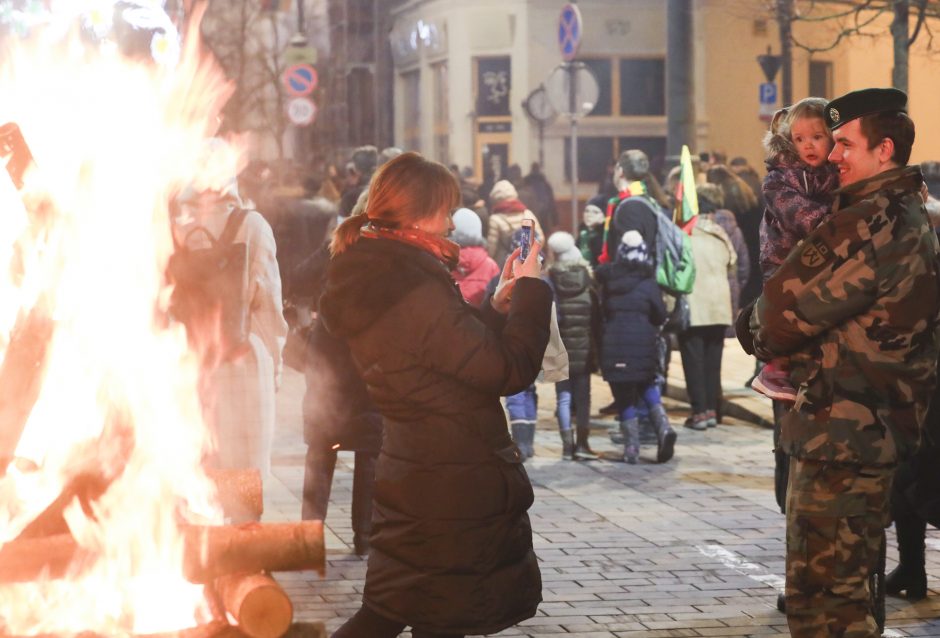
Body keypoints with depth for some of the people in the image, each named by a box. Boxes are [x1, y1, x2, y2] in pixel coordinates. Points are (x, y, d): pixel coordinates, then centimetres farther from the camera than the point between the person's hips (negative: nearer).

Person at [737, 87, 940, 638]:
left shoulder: (867, 225, -18)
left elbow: (783, 313, -16)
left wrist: (756, 328, 6)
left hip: (837, 434, -10)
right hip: (885, 426, 10)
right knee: (858, 584, 19)